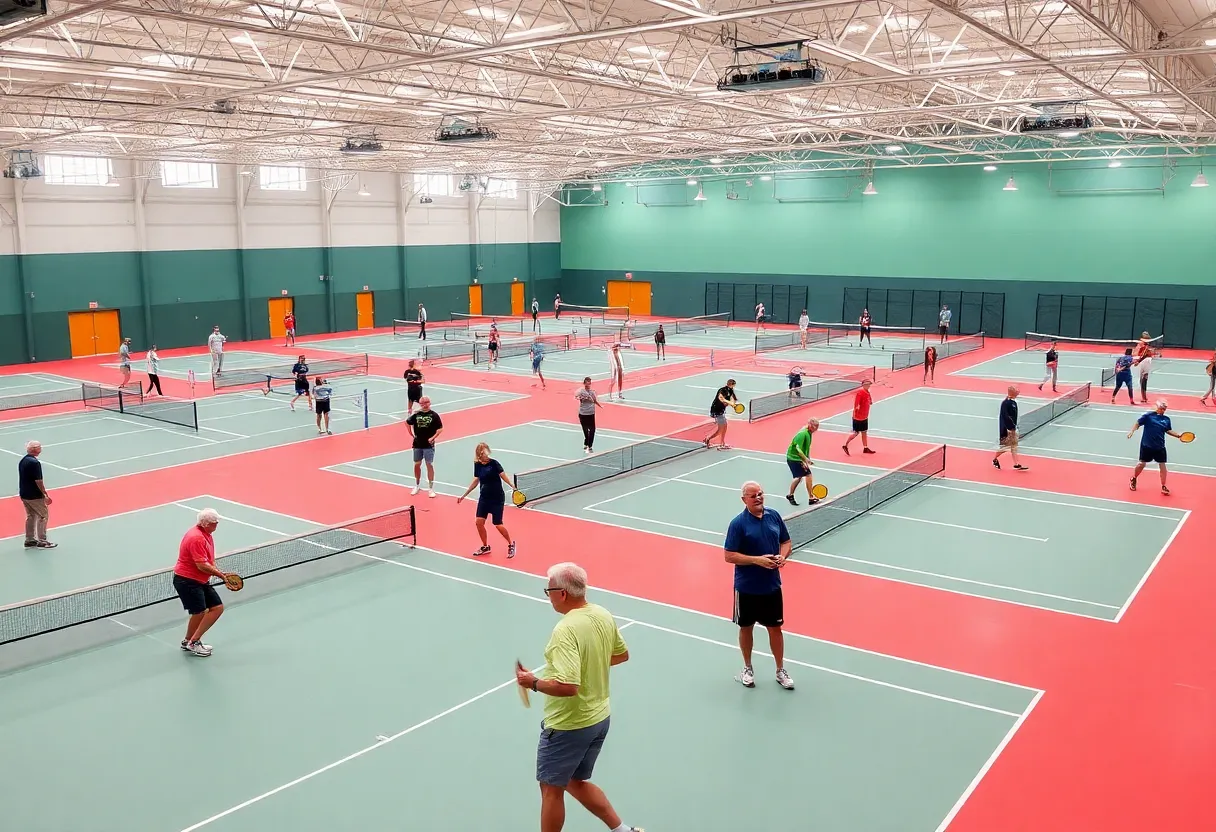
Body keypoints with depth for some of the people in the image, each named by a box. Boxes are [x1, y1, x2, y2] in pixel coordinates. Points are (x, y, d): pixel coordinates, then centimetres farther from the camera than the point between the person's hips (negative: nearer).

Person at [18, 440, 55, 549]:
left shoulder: (22, 461, 8)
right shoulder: (34, 462, -20)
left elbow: (25, 478, 14)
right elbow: (38, 481, -21)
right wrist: (45, 495, -15)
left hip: (24, 494, 9)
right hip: (34, 496, -9)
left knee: (31, 516, 17)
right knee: (43, 515, 1)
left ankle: (29, 540, 21)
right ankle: (42, 541, 3)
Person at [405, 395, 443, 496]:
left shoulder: (434, 415, -7)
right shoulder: (416, 414, 0)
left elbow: (440, 428, -3)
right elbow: (407, 422, 15)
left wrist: (433, 437, -11)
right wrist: (412, 434, 9)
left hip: (429, 445, -3)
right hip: (417, 444, 3)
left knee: (429, 465, -2)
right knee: (417, 465, 11)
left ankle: (431, 488, 4)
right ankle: (417, 485, 28)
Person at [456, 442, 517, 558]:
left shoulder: (494, 463, -16)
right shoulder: (477, 465, 0)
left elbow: (503, 476, -22)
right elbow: (476, 481, 12)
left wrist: (512, 486, -39)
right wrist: (464, 495, 17)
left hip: (497, 498, -5)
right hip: (484, 497, 5)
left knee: (498, 524, -3)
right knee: (479, 522, -2)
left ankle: (511, 544, 21)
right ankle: (485, 547, 19)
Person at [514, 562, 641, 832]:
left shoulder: (565, 631, -27)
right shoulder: (604, 615, -2)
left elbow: (567, 687, -33)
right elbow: (622, 655, 14)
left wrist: (534, 683, -18)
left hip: (568, 726, -8)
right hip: (600, 718, 8)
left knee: (551, 789, 12)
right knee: (575, 782, 24)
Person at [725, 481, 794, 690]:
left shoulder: (774, 516, -1)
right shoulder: (738, 523, -15)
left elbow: (786, 542, 10)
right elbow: (729, 556, -16)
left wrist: (782, 557, -11)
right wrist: (757, 560, -24)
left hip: (772, 586, 3)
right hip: (747, 588, -3)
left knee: (775, 627, 12)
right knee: (746, 627, 14)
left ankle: (780, 671, 28)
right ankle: (747, 668, 33)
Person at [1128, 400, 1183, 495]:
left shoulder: (1166, 419, 5)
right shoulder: (1148, 415, -8)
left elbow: (1169, 431, 14)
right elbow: (1138, 423, -6)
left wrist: (1178, 435, 2)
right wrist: (1132, 431, -20)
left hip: (1160, 447, 3)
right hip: (1146, 445, -3)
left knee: (1162, 465, 1)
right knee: (1142, 463, 5)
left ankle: (1163, 487, 10)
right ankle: (1133, 479, 29)